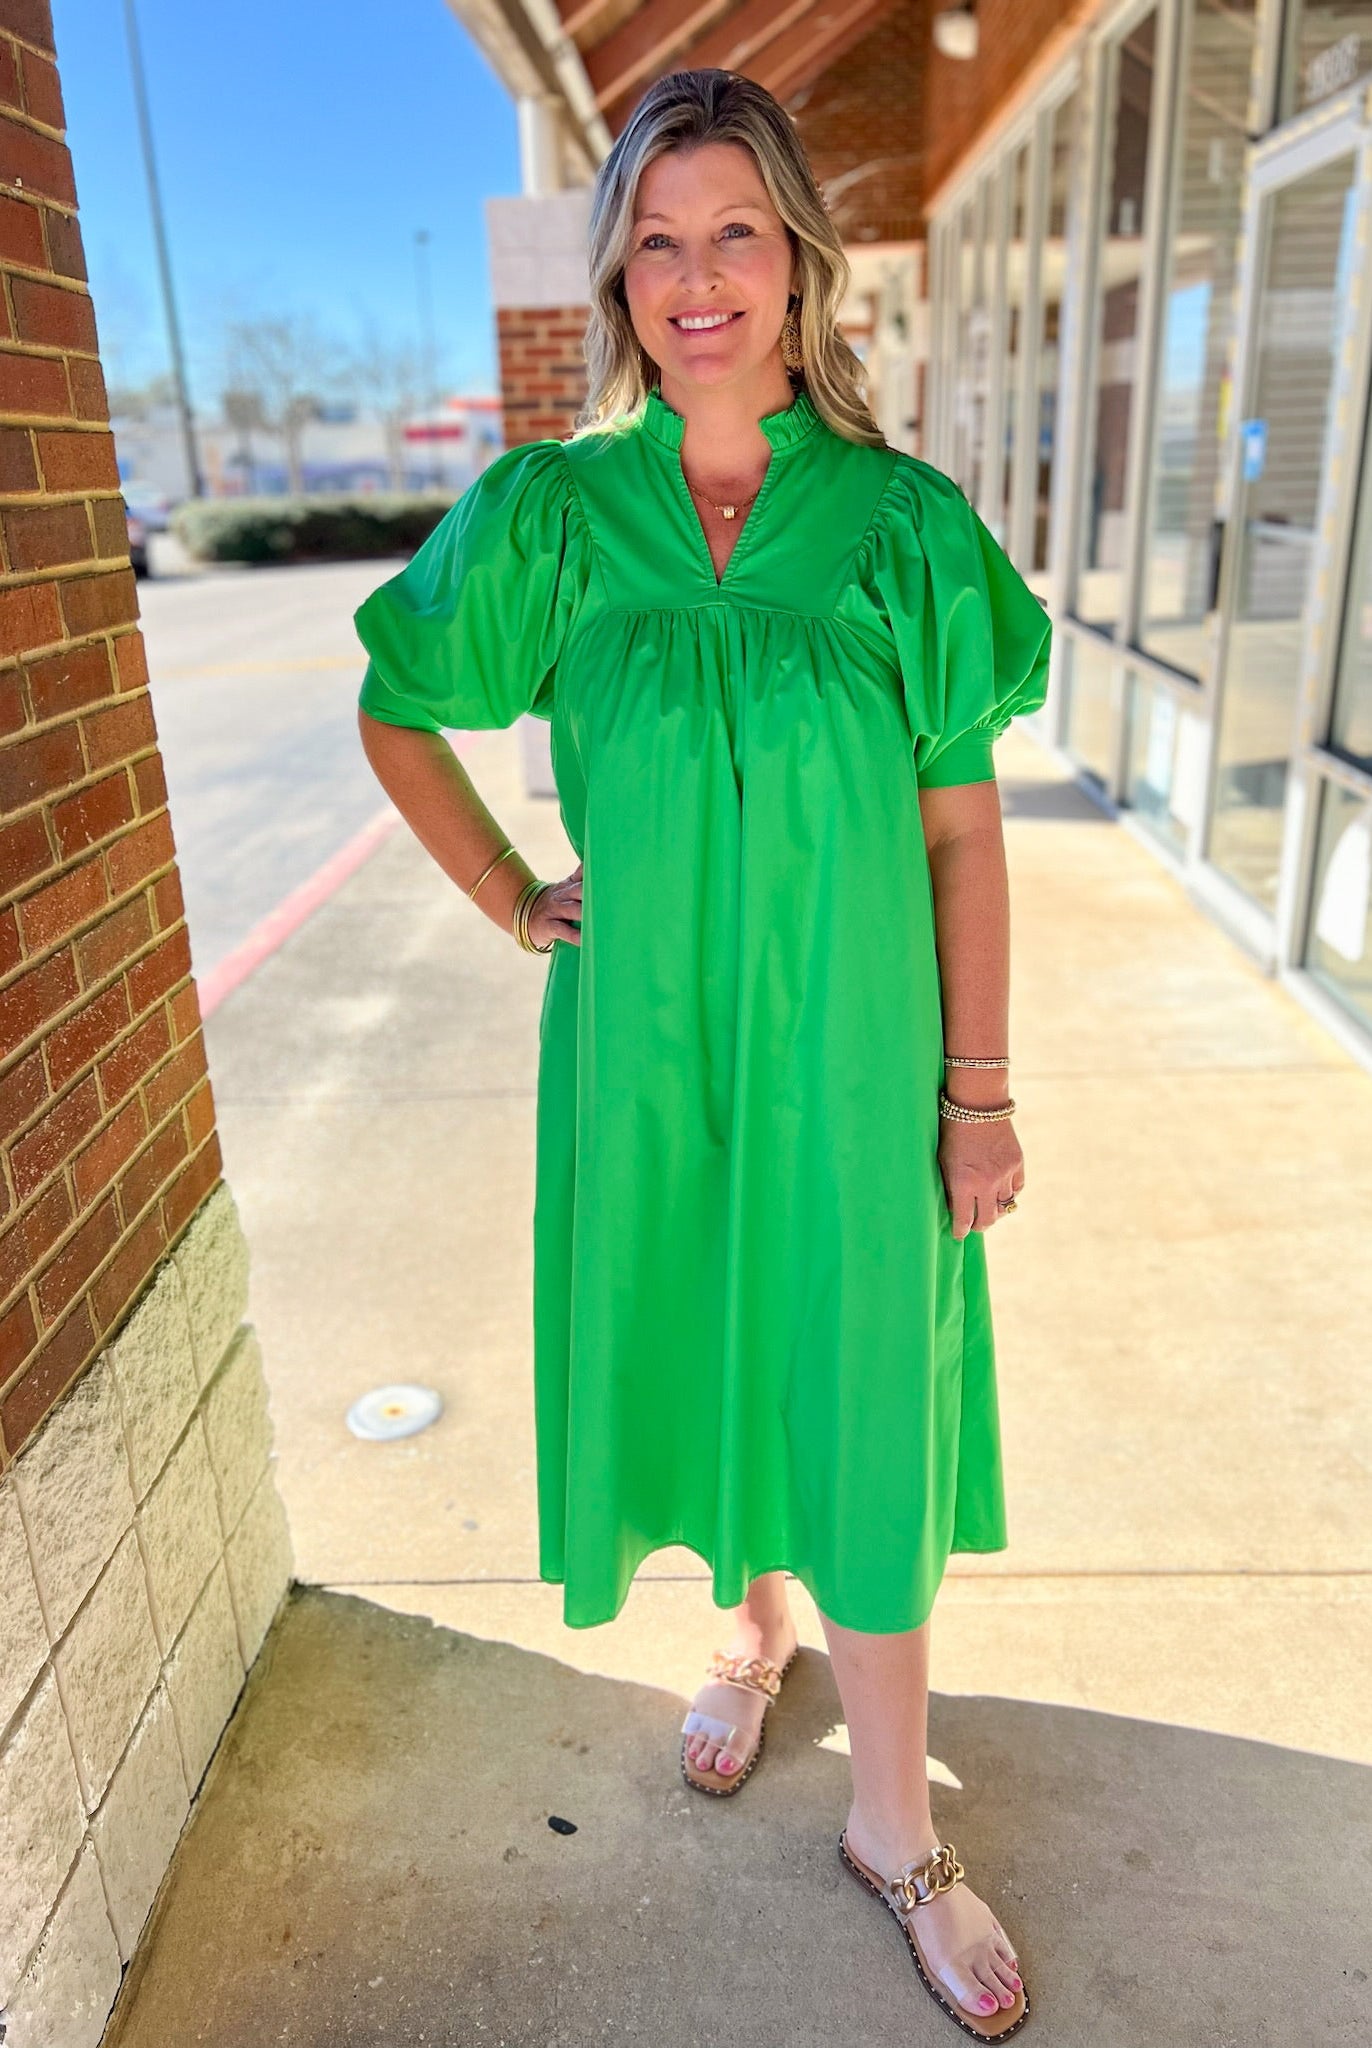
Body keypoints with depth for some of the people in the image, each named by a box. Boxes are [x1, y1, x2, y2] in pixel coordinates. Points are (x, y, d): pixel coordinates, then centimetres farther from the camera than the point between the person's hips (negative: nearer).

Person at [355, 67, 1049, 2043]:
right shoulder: (548, 512, -1)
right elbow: (397, 714, 11)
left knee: (863, 1409, 8)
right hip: (648, 1041, 2)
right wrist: (515, 901, 3)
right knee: (700, 1353, 18)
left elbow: (963, 832, -3)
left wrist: (979, 1093, -3)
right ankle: (754, 1626, 51)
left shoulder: (907, 525, -5)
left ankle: (896, 1829, 31)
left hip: (852, 1046, -1)